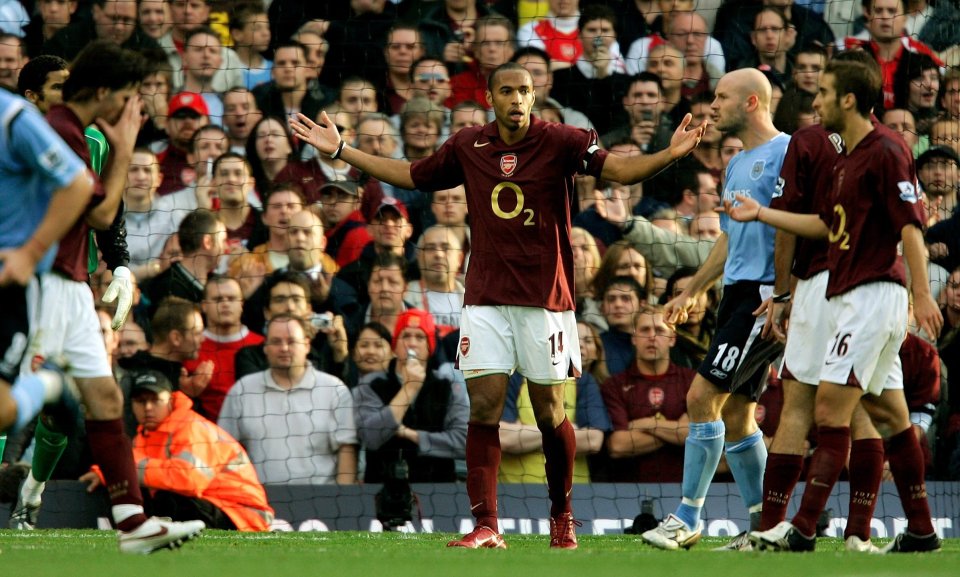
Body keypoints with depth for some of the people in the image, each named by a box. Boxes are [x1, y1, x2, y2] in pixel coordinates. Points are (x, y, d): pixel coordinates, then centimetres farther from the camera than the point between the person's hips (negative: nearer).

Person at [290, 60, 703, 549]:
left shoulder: (559, 141, -5)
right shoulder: (467, 147, 5)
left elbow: (618, 169, -16)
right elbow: (411, 176, 20)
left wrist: (670, 155, -34)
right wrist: (340, 150, 21)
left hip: (544, 298, -2)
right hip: (485, 298, 2)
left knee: (549, 413, 4)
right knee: (483, 406, -7)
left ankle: (562, 515, 24)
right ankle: (485, 526, -8)